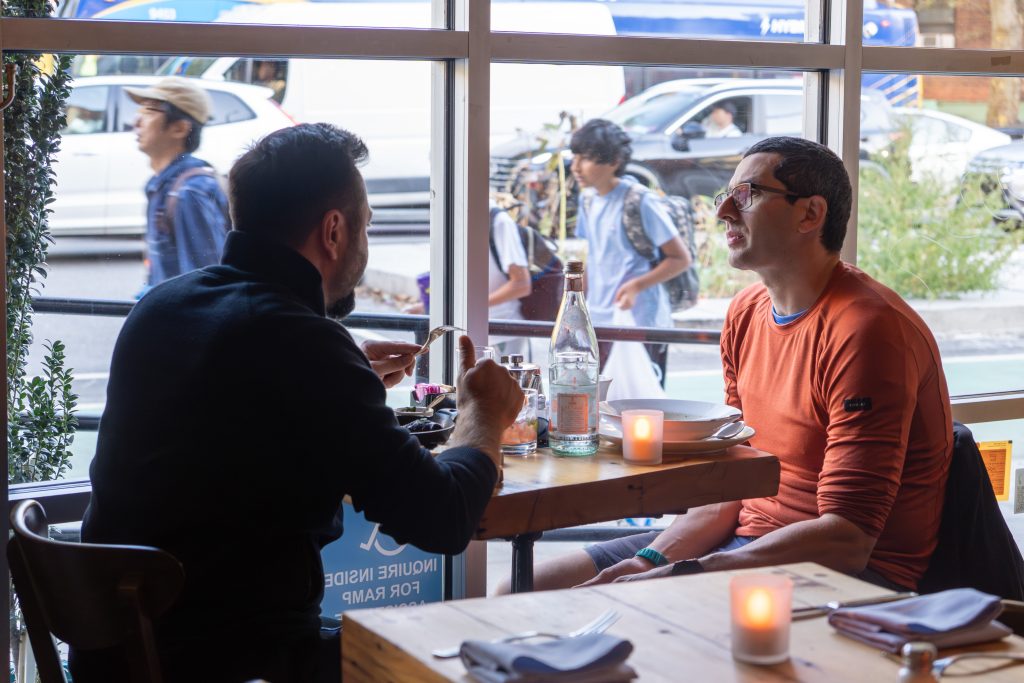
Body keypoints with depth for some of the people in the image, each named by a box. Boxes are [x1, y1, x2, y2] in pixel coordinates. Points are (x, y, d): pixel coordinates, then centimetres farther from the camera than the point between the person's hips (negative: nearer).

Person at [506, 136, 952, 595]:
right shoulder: (745, 314, 9)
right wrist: (650, 561, -7)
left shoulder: (868, 331, -19)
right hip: (749, 543, 8)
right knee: (525, 590, 3)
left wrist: (677, 576, -24)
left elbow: (847, 540, -23)